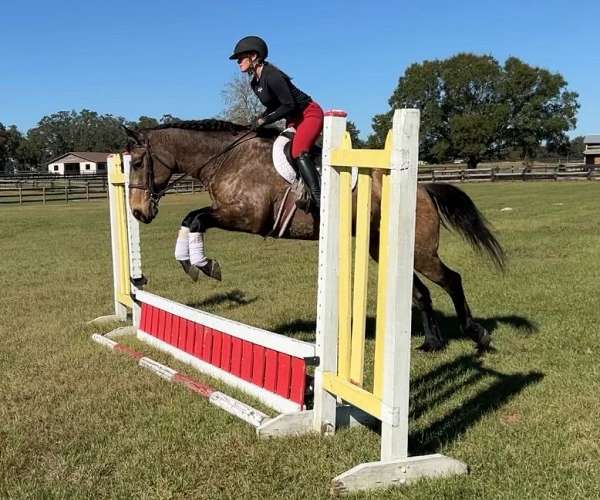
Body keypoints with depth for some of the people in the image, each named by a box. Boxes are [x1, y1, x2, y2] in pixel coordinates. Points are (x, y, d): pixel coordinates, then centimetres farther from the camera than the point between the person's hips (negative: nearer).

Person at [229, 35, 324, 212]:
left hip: (309, 114, -11)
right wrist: (259, 119, -1)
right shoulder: (255, 83, 8)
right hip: (293, 119, 11)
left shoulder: (272, 76, -22)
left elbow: (288, 105, -24)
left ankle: (318, 199, -35)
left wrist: (264, 120, -20)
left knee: (298, 152, -28)